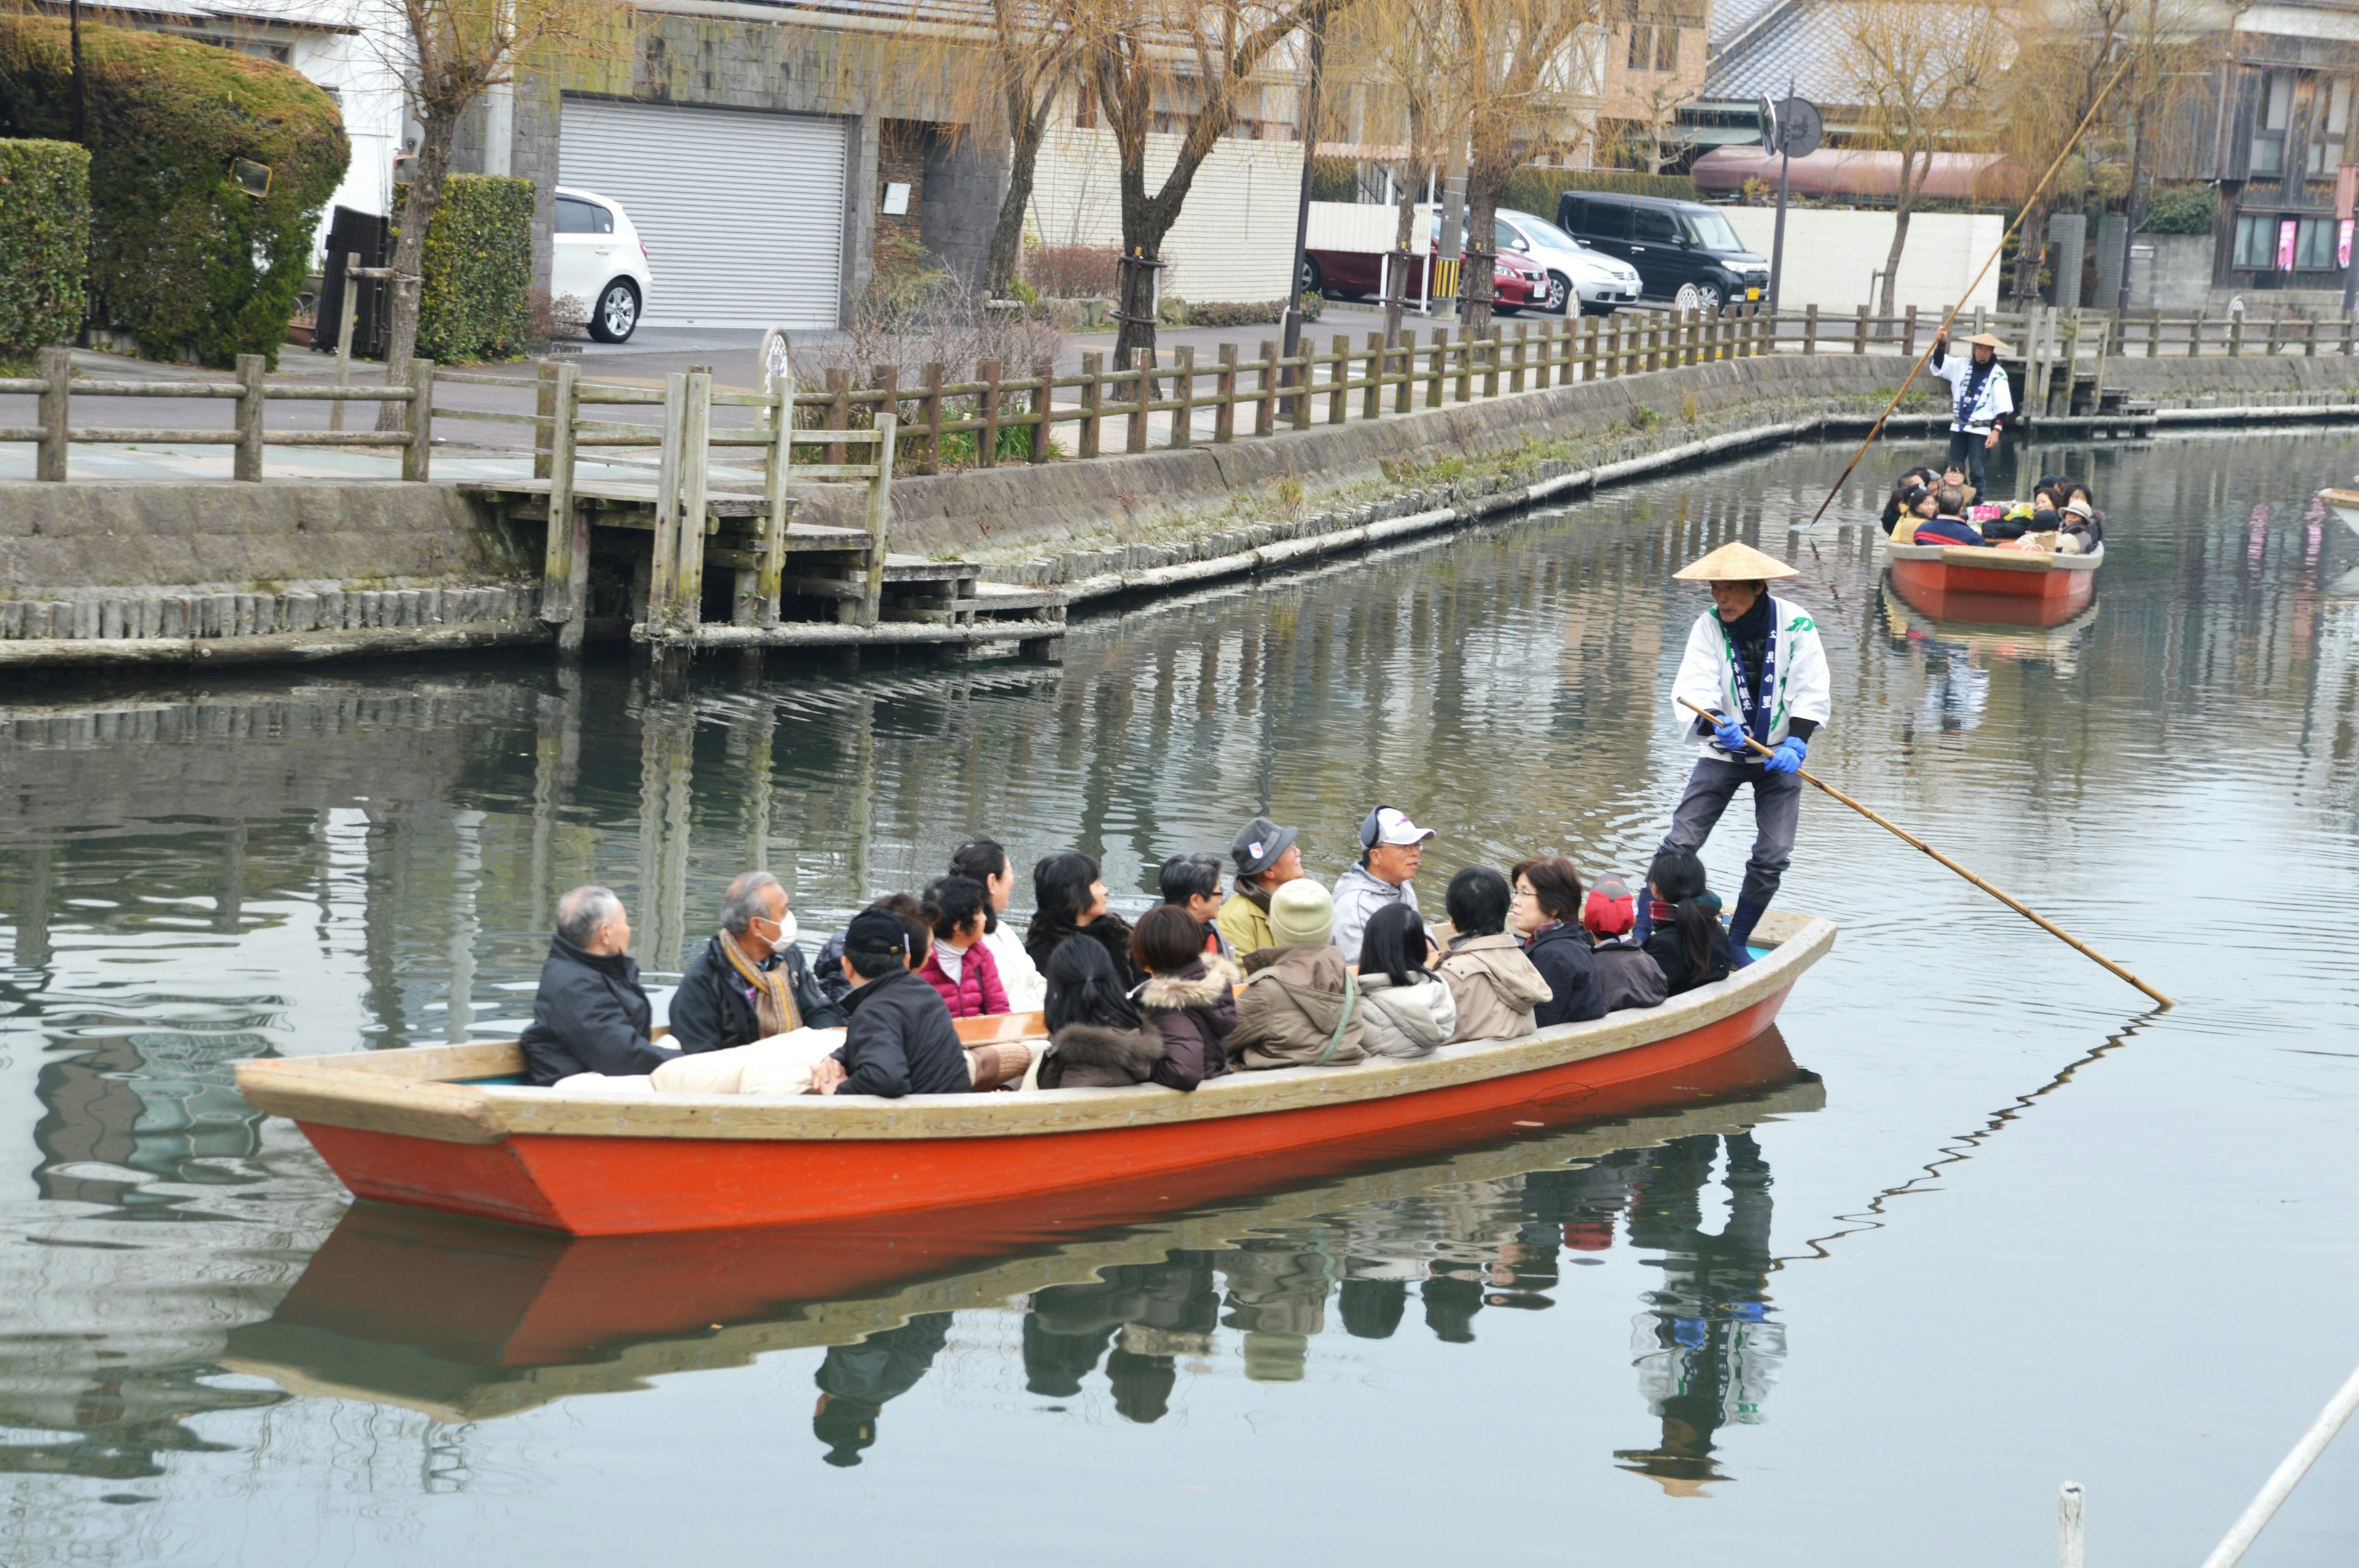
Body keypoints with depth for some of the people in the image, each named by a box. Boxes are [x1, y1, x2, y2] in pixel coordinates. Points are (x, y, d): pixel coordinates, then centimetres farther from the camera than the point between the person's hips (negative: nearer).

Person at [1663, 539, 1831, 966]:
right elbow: (1693, 689, -21)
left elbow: (1812, 692, -12)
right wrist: (1715, 724, -41)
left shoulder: (1796, 624, -13)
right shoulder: (1708, 627, -11)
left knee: (1772, 858, -4)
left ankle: (1736, 944, 12)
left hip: (1780, 754, 0)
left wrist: (1796, 743, -25)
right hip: (1723, 753, 0)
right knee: (1680, 845, -9)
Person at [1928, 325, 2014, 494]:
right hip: (1958, 427, 5)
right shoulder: (1962, 366, 7)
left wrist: (1996, 430, -16)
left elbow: (2003, 406, -8)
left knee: (1976, 472, -7)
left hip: (1980, 430, -5)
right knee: (1954, 470, 6)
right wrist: (1941, 344, -11)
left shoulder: (1998, 375, -6)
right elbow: (1940, 364, 6)